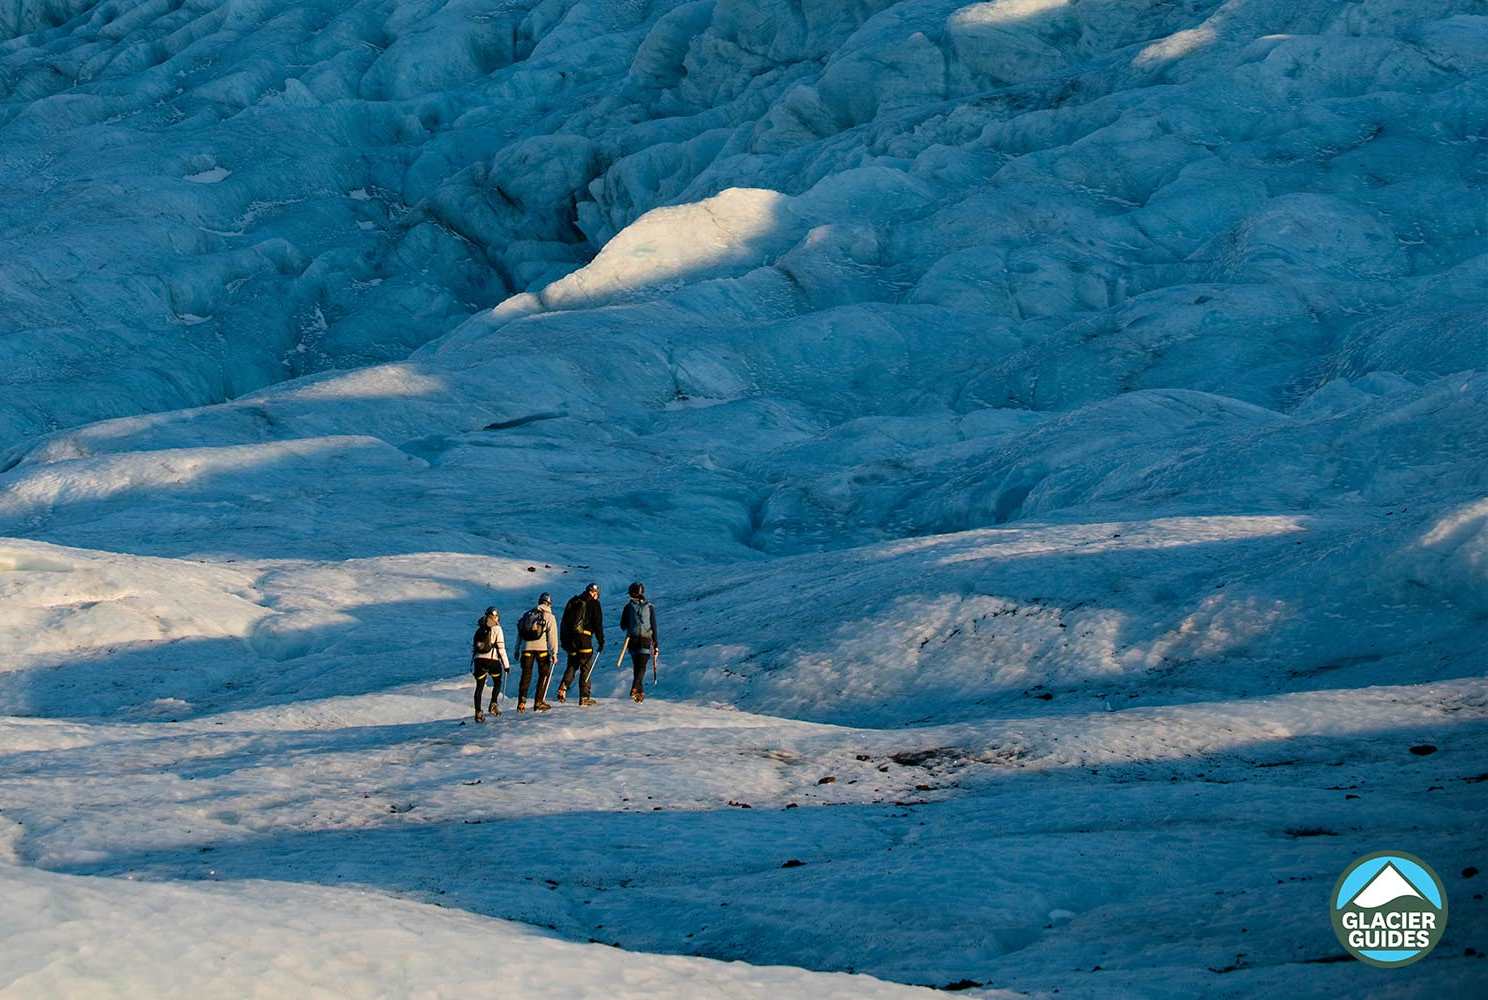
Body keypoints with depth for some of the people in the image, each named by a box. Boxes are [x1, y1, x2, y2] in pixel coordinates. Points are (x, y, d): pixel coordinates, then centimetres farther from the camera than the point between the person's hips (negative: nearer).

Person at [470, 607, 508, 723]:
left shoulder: (479, 629, 14)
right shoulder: (496, 629, -1)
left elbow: (473, 647, 16)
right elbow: (501, 648, -5)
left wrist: (472, 663, 23)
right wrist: (506, 664, -1)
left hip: (479, 660, 3)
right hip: (492, 660, -3)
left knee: (479, 687, 8)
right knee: (497, 682, 21)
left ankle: (478, 713, 3)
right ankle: (494, 704, 8)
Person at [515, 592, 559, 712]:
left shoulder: (527, 615, 14)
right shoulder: (549, 617, 1)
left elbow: (519, 633, 16)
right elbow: (552, 636, -5)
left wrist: (517, 650, 21)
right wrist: (554, 653, -3)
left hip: (526, 648, 4)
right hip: (541, 648, -4)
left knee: (526, 675, 9)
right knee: (544, 674, 8)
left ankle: (521, 702, 2)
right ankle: (539, 701, 2)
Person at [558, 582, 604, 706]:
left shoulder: (573, 601, 17)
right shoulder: (593, 603, 1)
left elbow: (564, 622, 18)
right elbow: (598, 624, -3)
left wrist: (563, 640, 22)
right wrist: (601, 642, 2)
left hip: (569, 638, 5)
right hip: (584, 637, -5)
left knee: (572, 665, 15)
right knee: (586, 667, 0)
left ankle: (563, 688, -7)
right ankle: (584, 697, -4)